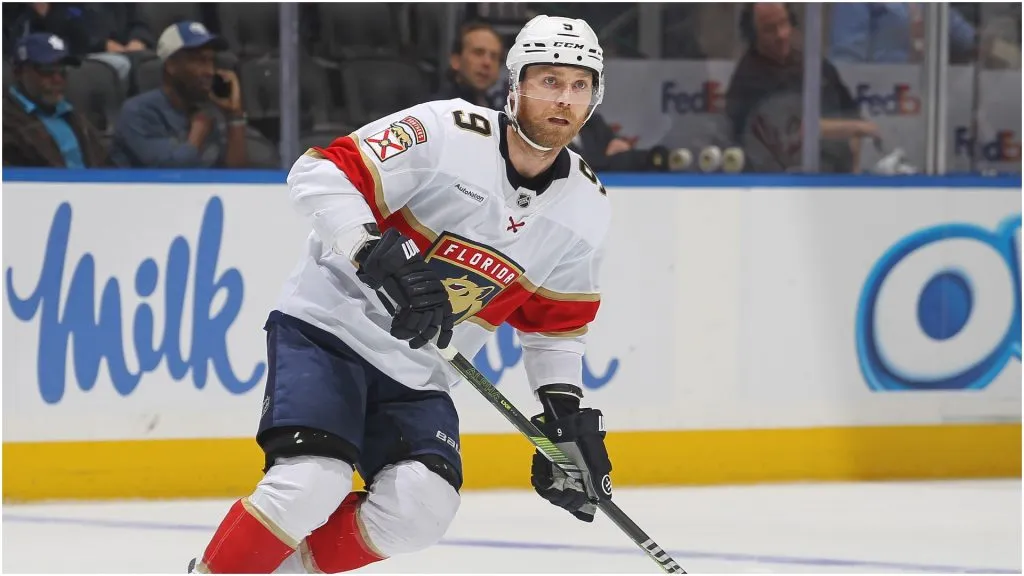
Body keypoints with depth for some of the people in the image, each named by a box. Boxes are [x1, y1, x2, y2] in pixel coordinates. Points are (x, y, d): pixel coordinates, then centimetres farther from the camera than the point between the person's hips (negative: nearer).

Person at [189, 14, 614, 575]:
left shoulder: (586, 207, 2)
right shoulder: (447, 133, -17)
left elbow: (554, 322, 15)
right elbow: (320, 173, -20)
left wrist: (566, 409, 4)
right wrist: (377, 256, -33)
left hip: (418, 376, 6)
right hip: (330, 326, -5)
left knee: (421, 508, -18)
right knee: (310, 484, -26)